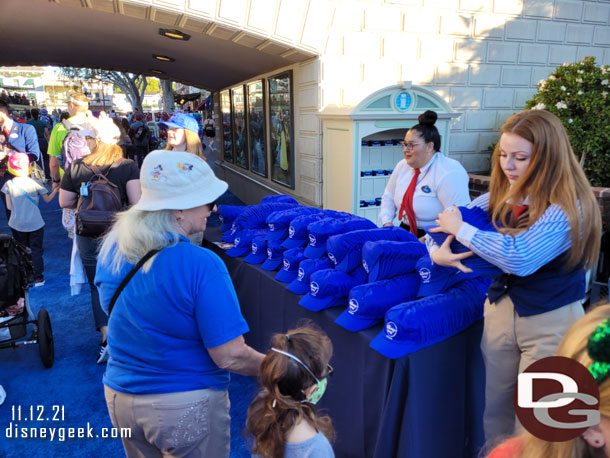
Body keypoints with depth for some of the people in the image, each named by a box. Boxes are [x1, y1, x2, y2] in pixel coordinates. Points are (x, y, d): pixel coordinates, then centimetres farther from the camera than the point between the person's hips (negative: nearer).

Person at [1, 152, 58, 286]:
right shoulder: (35, 183, -12)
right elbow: (47, 200, 1)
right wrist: (56, 189, 13)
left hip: (17, 225, 2)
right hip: (35, 224, -2)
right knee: (36, 250, 9)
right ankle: (38, 278, 12)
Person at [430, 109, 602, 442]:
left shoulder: (567, 207, -19)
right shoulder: (500, 197, -1)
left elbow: (520, 257, -32)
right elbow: (443, 224, 6)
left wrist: (460, 229, -22)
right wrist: (437, 250, -16)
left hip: (550, 321, -5)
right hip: (500, 307, 5)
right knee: (494, 408, 18)